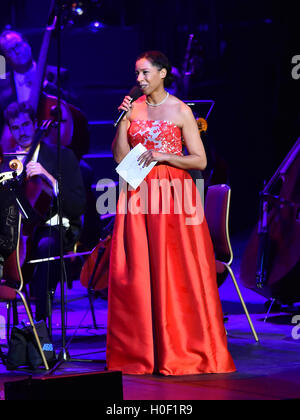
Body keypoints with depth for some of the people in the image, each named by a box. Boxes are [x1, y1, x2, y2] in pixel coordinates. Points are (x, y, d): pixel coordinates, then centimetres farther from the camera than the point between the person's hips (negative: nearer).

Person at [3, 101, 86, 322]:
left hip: (55, 228, -3)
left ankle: (40, 318, -35)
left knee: (46, 245, -39)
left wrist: (48, 177, -16)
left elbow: (79, 205, -5)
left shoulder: (62, 156, 5)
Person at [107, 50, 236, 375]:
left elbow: (200, 161, -2)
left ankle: (182, 351, 0)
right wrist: (124, 120, -5)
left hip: (173, 194, -3)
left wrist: (164, 156, -13)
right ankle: (140, 352, 6)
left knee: (175, 272, -6)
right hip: (138, 195, 3)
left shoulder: (180, 111, 0)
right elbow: (120, 157, 3)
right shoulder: (133, 108, 10)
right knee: (138, 272, 0)